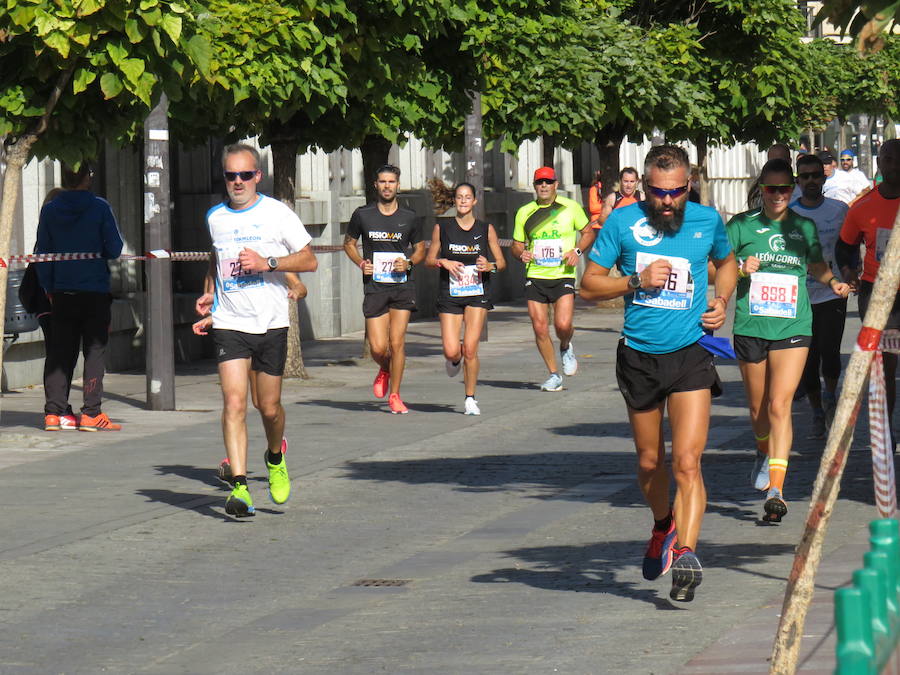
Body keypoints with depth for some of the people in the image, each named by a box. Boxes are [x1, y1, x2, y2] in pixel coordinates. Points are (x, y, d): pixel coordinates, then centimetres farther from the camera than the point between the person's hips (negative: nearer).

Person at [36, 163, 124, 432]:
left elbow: (42, 255, 6)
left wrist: (48, 289, 14)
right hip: (95, 289, -3)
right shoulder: (99, 207, -8)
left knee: (59, 353, 9)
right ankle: (91, 413, -3)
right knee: (94, 351, 2)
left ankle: (54, 412, 6)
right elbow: (114, 249, -8)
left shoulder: (49, 210, 2)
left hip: (62, 292, 3)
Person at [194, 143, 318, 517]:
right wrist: (209, 293, 13)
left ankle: (275, 458, 39)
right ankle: (240, 486, -19)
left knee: (269, 407, 7)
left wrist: (268, 263, -15)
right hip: (229, 324, 1)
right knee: (234, 403, -14)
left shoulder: (277, 214, -3)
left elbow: (309, 260, -2)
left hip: (271, 323, -1)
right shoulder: (215, 217, 8)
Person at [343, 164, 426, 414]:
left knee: (397, 343, -6)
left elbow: (420, 249, 16)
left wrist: (409, 263, -5)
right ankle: (384, 370, 31)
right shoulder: (363, 215, 3)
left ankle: (395, 395, 6)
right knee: (378, 348, -5)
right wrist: (360, 263, -3)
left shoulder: (409, 218, 5)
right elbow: (349, 243, 16)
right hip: (374, 287, 0)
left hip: (402, 286, 0)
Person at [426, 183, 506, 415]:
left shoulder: (486, 229, 4)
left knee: (470, 349, -10)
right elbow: (429, 259, 10)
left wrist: (490, 266, -13)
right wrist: (443, 262, -11)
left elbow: (501, 261, 9)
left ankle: (470, 399, 4)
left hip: (478, 294, 0)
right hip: (449, 295, 0)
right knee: (451, 351, -9)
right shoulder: (442, 228, 4)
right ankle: (455, 359, 30)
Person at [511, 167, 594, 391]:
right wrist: (521, 253, -8)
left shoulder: (571, 207, 2)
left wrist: (577, 251, -7)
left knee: (563, 324, -17)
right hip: (535, 277, 2)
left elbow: (588, 233, 12)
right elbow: (516, 244, 16)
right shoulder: (525, 213, 8)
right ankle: (554, 375, 14)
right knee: (540, 328, -2)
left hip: (563, 276, -2)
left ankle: (566, 348, 19)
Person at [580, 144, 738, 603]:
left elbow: (726, 262, 23)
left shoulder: (707, 221, 1)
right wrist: (637, 281, -15)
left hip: (691, 355, -1)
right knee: (649, 461, 16)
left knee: (687, 461, -16)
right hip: (639, 355, 1)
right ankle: (663, 526, 43)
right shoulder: (622, 223, -3)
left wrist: (722, 300, 4)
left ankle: (685, 552, -21)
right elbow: (589, 285, 1)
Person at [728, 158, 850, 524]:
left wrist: (833, 282, 6)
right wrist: (739, 270, -15)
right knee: (758, 407, 13)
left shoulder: (804, 227, 7)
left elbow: (816, 265, 25)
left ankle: (776, 490, -17)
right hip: (750, 327, 1)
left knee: (780, 405, -13)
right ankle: (764, 453, 45)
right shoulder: (742, 225, 1)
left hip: (793, 328, -1)